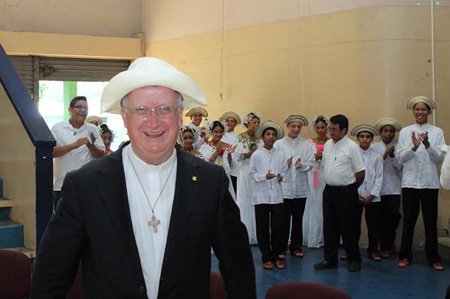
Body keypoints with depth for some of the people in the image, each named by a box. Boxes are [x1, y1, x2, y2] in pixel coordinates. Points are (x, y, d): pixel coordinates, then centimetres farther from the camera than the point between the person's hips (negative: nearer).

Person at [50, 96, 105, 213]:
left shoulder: (92, 129, 8)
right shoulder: (58, 128, 4)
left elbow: (101, 156, 7)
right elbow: (50, 152, -9)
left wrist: (91, 145, -13)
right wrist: (74, 145, -17)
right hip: (61, 185, -1)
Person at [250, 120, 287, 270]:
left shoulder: (280, 155, 6)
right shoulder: (256, 155, 0)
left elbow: (284, 172, 11)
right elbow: (252, 174, -1)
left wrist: (281, 177, -11)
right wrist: (265, 176, -16)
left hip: (277, 196, 2)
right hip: (261, 196, -1)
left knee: (278, 227, 3)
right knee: (263, 228, 3)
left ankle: (277, 256, 17)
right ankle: (267, 258, 14)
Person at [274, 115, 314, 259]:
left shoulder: (307, 145, 9)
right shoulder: (279, 144, 4)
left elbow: (310, 163, 1)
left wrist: (301, 165, -18)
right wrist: (285, 165, -19)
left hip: (300, 188, 2)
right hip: (284, 187, -2)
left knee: (298, 219, 10)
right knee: (284, 219, 0)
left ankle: (296, 247, 21)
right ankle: (281, 248, 9)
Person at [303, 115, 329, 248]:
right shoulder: (309, 142, 10)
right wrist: (315, 158, -10)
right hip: (313, 176, 1)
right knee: (313, 206, -1)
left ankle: (326, 237, 4)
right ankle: (314, 238, 7)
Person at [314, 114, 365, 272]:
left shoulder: (352, 147, -11)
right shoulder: (327, 145, 9)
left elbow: (360, 172, -9)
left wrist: (351, 188, 2)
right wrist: (331, 184, 13)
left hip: (346, 192, -6)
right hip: (329, 190, 6)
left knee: (349, 227, 2)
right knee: (329, 226, 9)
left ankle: (354, 260, 15)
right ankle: (330, 259, 19)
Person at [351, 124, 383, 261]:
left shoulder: (376, 156, 4)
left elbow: (379, 177, 2)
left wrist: (372, 195, -6)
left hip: (372, 197, 1)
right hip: (354, 196, -1)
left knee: (374, 225, 6)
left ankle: (373, 250, 19)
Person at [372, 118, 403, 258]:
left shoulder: (398, 148, 7)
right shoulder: (374, 147, 7)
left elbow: (400, 166, -2)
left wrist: (392, 155, -16)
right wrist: (384, 156, -15)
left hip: (394, 187, 0)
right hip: (379, 187, 0)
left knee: (394, 214, -12)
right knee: (382, 217, -1)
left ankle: (390, 240, 15)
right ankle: (385, 247, 11)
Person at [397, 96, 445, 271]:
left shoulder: (437, 132, 4)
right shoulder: (405, 132, 8)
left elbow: (439, 158, -3)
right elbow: (401, 157, 1)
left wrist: (427, 145, -20)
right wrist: (414, 147, -17)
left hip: (430, 183, -1)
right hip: (410, 182, 1)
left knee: (431, 221, 5)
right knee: (408, 220, 5)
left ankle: (433, 258, 14)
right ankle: (405, 256, 16)